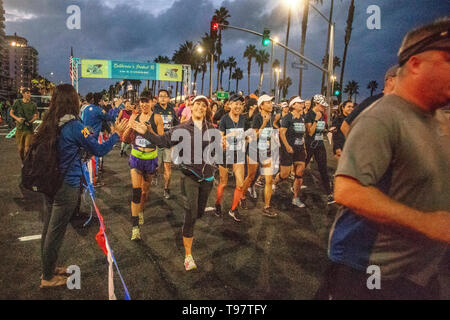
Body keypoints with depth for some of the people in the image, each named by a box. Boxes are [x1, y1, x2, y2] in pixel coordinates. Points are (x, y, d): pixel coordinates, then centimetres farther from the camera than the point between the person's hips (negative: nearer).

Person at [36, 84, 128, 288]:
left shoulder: (49, 123, 2)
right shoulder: (74, 126, -19)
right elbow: (99, 150, -14)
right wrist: (117, 134, -2)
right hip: (67, 187, -7)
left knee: (48, 229, 19)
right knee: (55, 232, 7)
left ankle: (49, 267, 38)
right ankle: (48, 278, 23)